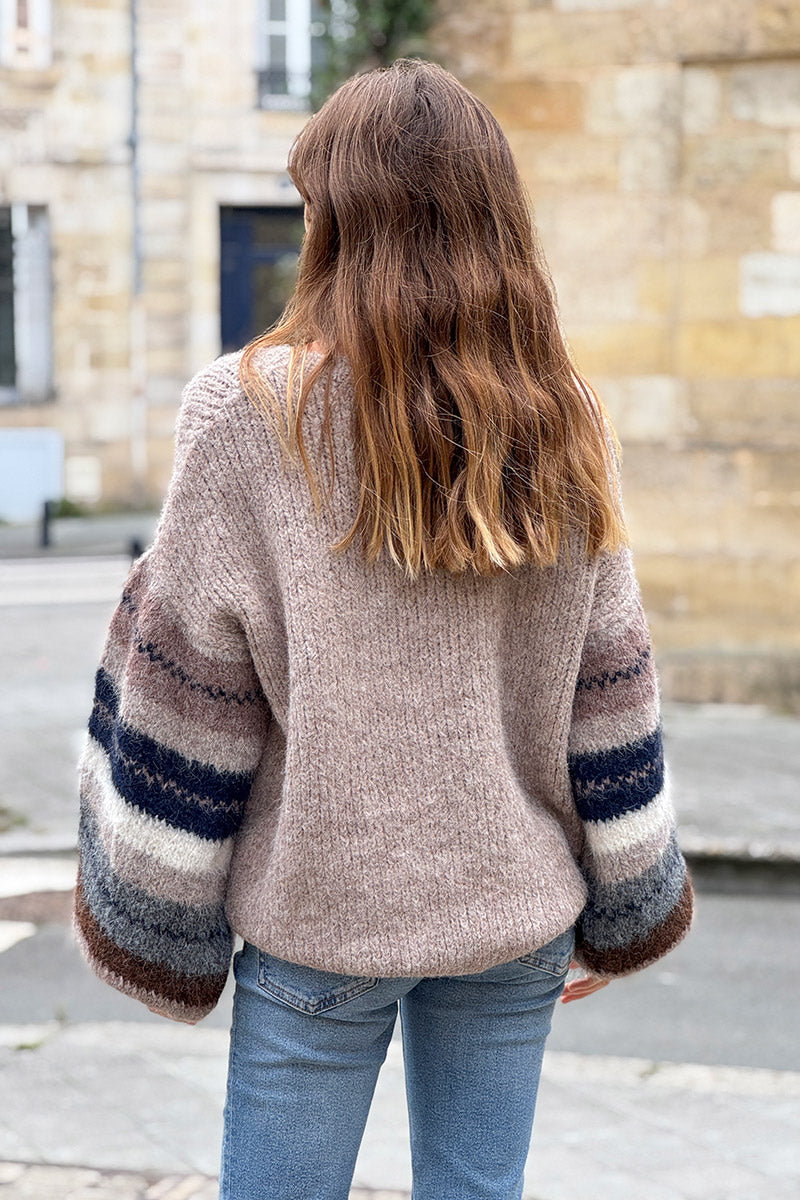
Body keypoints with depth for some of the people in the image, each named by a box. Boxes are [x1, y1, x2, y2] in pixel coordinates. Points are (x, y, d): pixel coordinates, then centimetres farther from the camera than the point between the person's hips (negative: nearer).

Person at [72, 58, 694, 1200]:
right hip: (517, 912, 4)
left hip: (322, 913, -4)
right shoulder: (567, 431, 0)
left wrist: (152, 926, -1)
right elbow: (607, 696, 4)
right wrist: (614, 915, 13)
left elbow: (188, 697, -10)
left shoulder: (251, 415, -12)